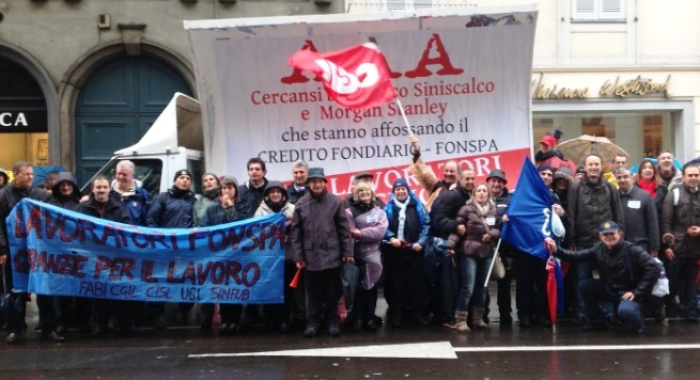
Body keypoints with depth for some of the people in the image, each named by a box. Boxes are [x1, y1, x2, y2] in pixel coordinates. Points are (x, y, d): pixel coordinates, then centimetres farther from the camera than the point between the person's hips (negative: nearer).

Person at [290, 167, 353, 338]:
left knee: (332, 292, 9)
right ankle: (313, 322, 20)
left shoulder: (335, 201, -2)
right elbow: (296, 232, 2)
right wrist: (298, 256, -2)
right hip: (311, 256, 1)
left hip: (332, 255, -1)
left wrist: (348, 251, -3)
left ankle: (332, 321, 21)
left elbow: (344, 228, -1)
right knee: (313, 293, 10)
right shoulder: (301, 204, 1)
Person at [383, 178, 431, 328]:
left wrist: (421, 242, -9)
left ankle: (418, 312, 13)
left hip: (414, 250, 0)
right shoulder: (388, 208, 8)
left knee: (416, 281, 4)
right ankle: (396, 314, 11)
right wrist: (391, 238, -17)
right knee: (396, 282, 4)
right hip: (394, 251, 0)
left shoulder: (417, 207, 8)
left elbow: (426, 224, 2)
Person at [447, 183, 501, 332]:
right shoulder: (466, 209, -3)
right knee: (468, 287, -10)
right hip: (469, 252, -5)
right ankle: (460, 320, -6)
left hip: (487, 253, 5)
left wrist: (491, 234, -8)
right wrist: (451, 244, -21)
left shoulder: (493, 211, 10)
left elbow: (499, 229, 13)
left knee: (481, 287, 12)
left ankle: (478, 319, 23)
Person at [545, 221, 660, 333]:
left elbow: (653, 269, -22)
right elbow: (577, 256, -10)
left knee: (624, 311, -36)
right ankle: (597, 321, 7)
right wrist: (557, 250, -27)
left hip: (628, 293, -6)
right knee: (585, 285, -10)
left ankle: (638, 322, 3)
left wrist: (636, 292, -22)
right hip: (609, 289, 6)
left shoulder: (632, 250, -18)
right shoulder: (598, 248, -4)